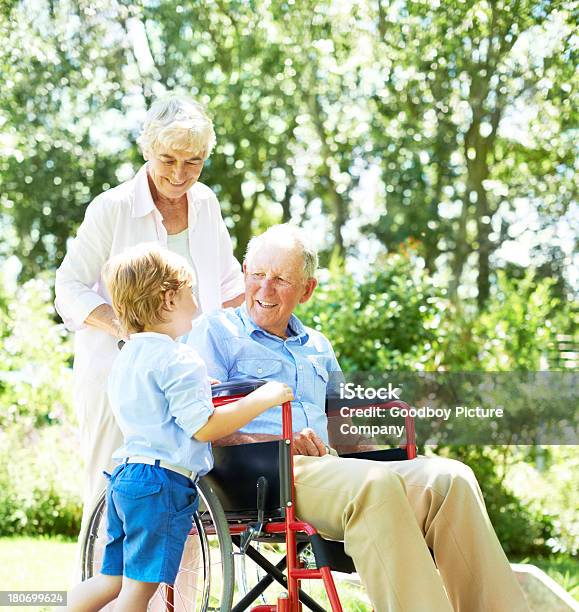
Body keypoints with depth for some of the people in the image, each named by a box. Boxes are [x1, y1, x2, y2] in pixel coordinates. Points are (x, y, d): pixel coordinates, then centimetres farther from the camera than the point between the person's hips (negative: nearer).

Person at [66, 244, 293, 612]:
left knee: (112, 578, 16)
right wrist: (262, 399, -12)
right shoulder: (178, 360, -14)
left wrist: (199, 385, 31)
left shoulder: (127, 357, 16)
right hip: (162, 484, -9)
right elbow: (204, 427, -18)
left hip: (126, 475, 9)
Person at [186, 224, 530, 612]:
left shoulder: (317, 346, 30)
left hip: (324, 467, 6)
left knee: (450, 478, -19)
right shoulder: (215, 331, 10)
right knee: (375, 483, -36)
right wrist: (279, 442, -15)